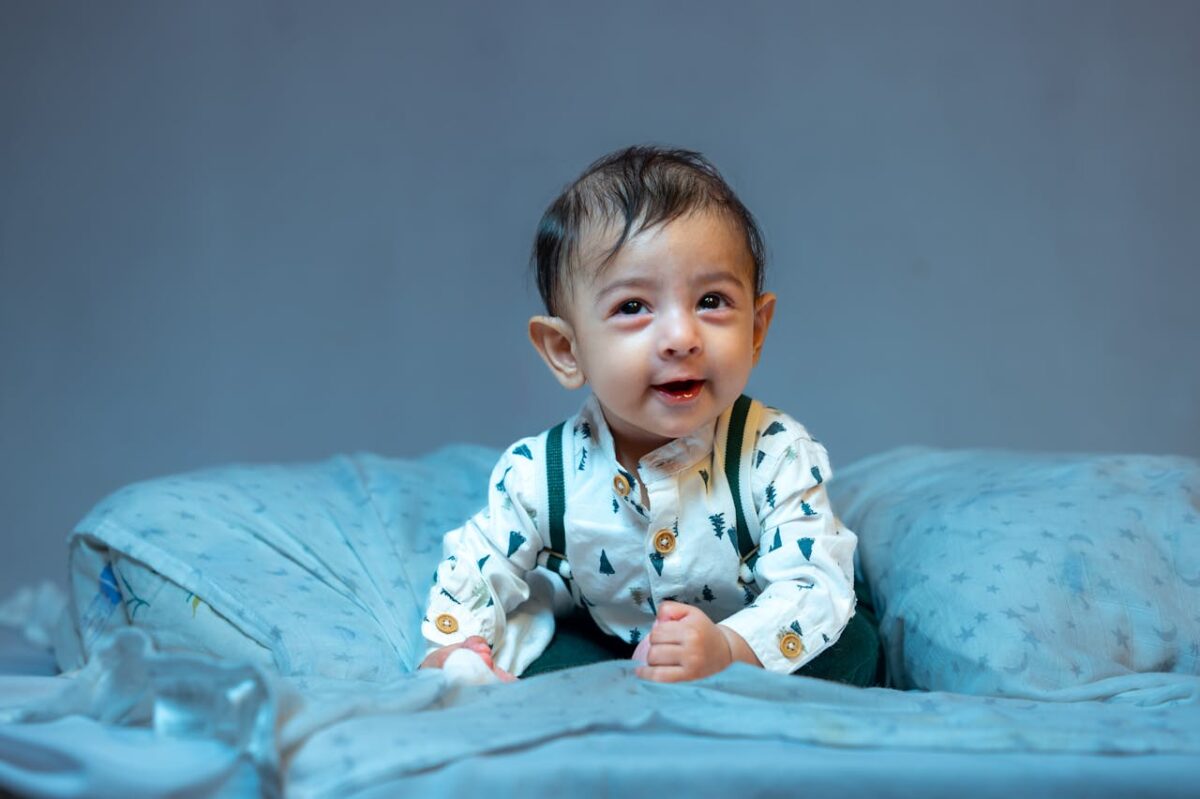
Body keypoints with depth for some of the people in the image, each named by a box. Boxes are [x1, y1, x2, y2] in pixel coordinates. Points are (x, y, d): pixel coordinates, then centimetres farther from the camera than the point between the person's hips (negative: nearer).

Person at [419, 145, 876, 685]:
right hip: (598, 646, 1)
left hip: (744, 651, 0)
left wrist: (730, 651, -45)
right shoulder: (535, 475, -16)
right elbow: (472, 575, -3)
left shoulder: (777, 456, -22)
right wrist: (454, 652, -24)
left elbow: (817, 589, -26)